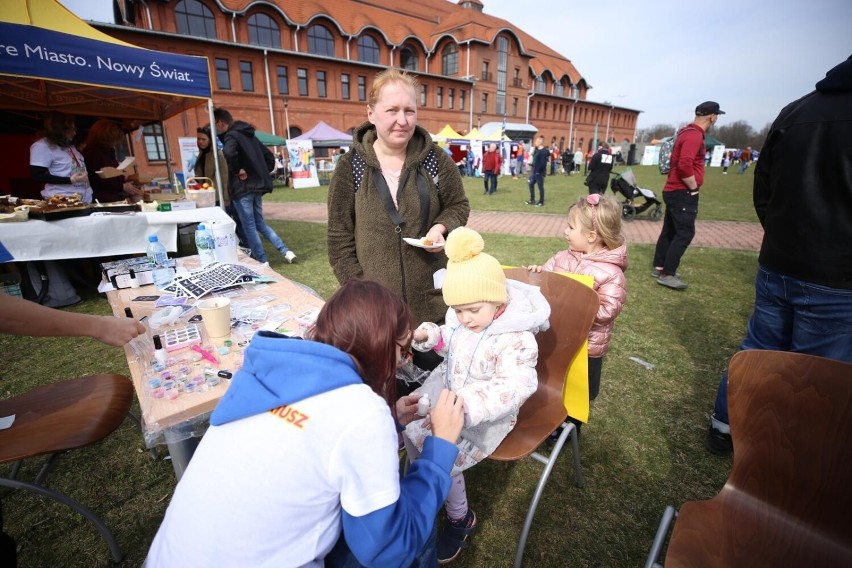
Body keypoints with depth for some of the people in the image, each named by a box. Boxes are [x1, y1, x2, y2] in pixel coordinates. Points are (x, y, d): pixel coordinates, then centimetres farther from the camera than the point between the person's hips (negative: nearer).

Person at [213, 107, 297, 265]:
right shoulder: (249, 135, 17)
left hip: (242, 188, -8)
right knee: (260, 223, 17)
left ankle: (262, 262, 6)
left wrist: (238, 170, -19)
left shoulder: (231, 136, -10)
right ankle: (286, 251, 9)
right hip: (257, 186, 8)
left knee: (249, 227, 1)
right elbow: (269, 156, 20)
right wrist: (262, 174, 14)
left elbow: (230, 153, -34)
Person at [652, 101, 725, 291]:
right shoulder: (694, 135, -16)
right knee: (685, 233, -8)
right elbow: (685, 166, -27)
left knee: (669, 230, 12)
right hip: (683, 192, -10)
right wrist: (694, 188, -15)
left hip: (674, 190, 10)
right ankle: (667, 274, -6)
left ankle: (659, 268, 19)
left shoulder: (689, 131, 16)